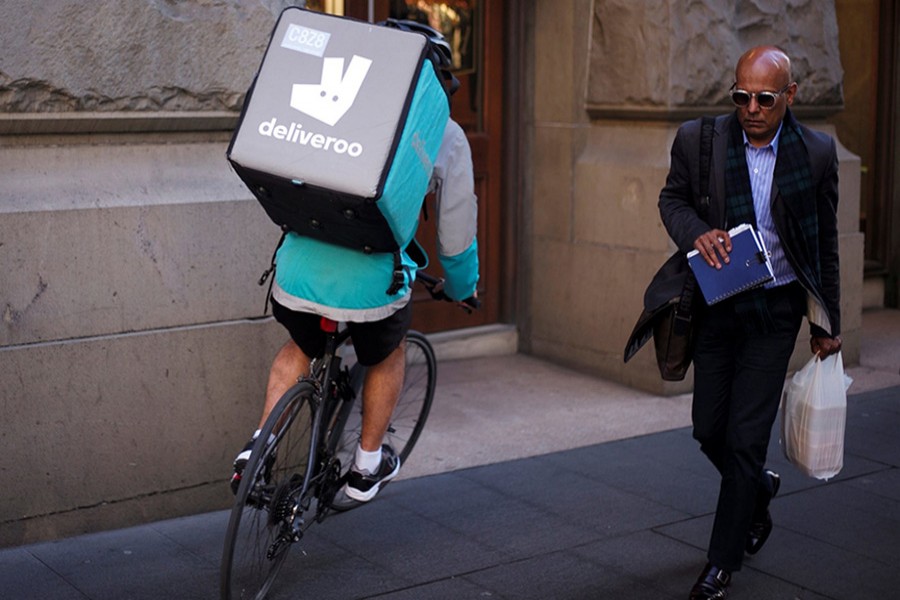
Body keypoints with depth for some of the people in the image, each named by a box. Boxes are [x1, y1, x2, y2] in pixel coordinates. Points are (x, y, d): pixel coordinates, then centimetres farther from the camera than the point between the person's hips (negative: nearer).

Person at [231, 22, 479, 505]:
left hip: (298, 265, 3)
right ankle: (367, 468, 37)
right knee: (388, 355, 30)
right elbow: (456, 230, 13)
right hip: (372, 279, -2)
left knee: (300, 347, 33)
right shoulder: (445, 135, 7)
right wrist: (462, 287, 32)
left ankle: (258, 448, 19)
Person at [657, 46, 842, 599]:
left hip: (775, 309, -2)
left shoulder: (816, 153, -7)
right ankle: (760, 488, 45)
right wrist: (695, 231, -15)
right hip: (716, 304, 2)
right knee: (709, 429, 10)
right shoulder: (698, 139, -7)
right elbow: (673, 198, 9)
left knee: (745, 437, -4)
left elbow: (826, 243, 3)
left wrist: (827, 324, 8)